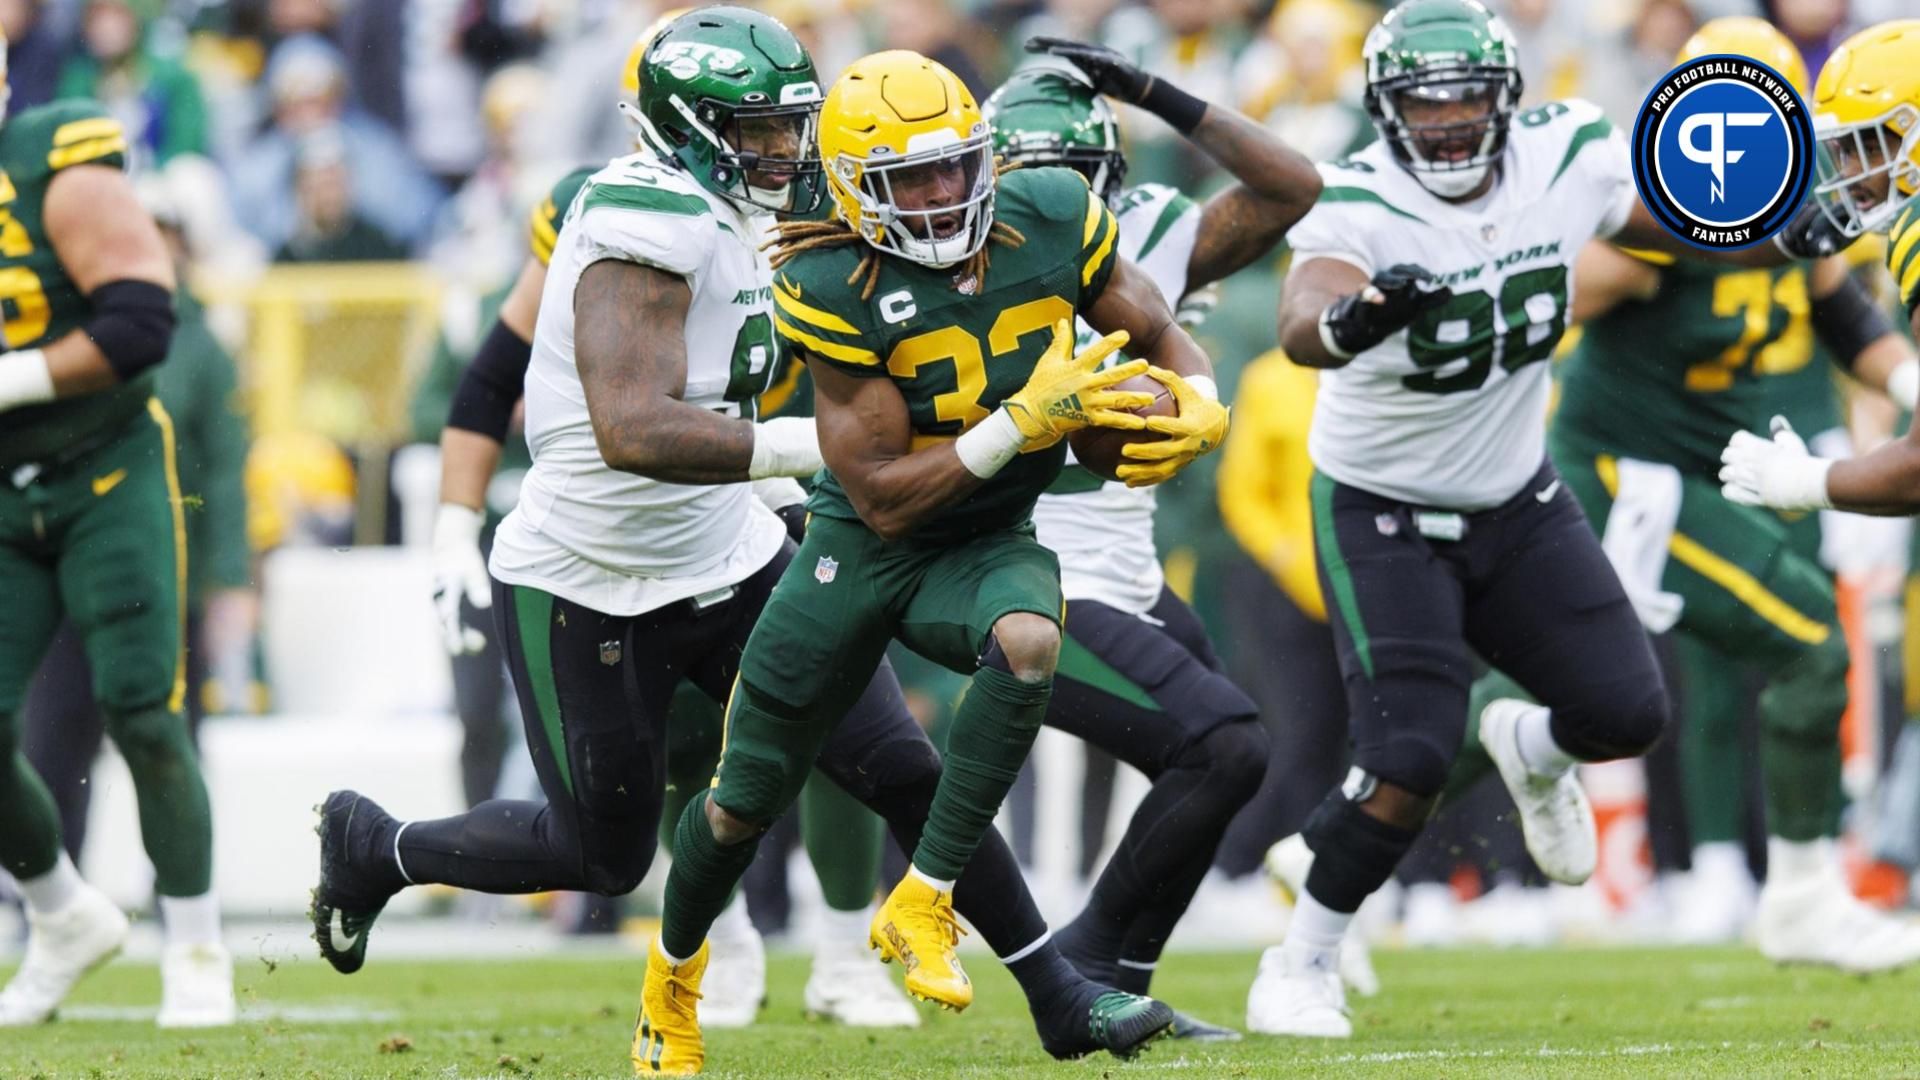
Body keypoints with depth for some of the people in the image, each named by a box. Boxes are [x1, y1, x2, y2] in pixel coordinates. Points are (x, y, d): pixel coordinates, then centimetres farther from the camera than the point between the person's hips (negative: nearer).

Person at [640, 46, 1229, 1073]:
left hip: (986, 544, 2)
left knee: (1026, 639, -36)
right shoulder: (836, 289, -22)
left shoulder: (1050, 219, -13)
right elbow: (882, 496, -23)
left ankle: (921, 907, -25)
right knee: (744, 802, 10)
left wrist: (1199, 412, -24)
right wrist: (1028, 420, -31)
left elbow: (1165, 342, 0)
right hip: (863, 544, -1)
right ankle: (673, 968, 43)